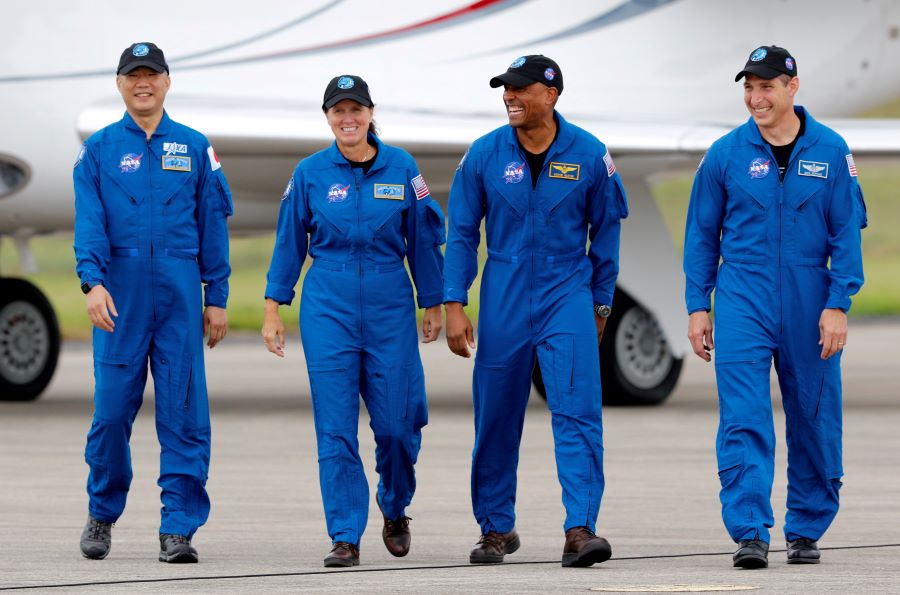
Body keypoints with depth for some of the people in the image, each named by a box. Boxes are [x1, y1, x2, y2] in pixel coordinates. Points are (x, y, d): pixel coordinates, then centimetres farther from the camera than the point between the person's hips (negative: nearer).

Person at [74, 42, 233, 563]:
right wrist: (93, 281, -18)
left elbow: (214, 225, 11)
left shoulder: (195, 148, 10)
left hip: (180, 295, 1)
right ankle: (102, 515, 20)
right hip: (120, 295, -1)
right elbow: (89, 222, -3)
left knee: (184, 412, -4)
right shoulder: (99, 149, 7)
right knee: (112, 409, 0)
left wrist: (217, 298, 6)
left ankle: (179, 528, -1)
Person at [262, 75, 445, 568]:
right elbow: (289, 242, 7)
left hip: (390, 305, 0)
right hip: (328, 306, 0)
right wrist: (273, 308, 5)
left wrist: (433, 304, 8)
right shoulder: (310, 173, 2)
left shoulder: (401, 169, 2)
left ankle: (395, 509, 28)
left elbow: (423, 238, 8)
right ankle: (345, 537, -1)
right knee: (335, 429, -5)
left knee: (397, 422, 0)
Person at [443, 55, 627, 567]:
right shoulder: (485, 154, -1)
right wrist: (455, 305, -1)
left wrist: (601, 304, 12)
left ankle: (581, 529, -17)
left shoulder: (589, 155, -2)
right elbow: (462, 233, 5)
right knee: (497, 417, 6)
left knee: (577, 411, -13)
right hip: (504, 299, 1)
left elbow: (605, 232, 8)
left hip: (567, 294, -1)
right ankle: (497, 528, 20)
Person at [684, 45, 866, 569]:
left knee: (815, 422, 7)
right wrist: (698, 306, 3)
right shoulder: (726, 154, 1)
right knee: (744, 422, -11)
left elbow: (847, 232, 1)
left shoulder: (830, 152, 0)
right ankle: (750, 534, -13)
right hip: (743, 301, -1)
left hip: (809, 305, 1)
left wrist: (837, 305, -6)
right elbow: (702, 234, 8)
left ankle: (806, 531, 20)